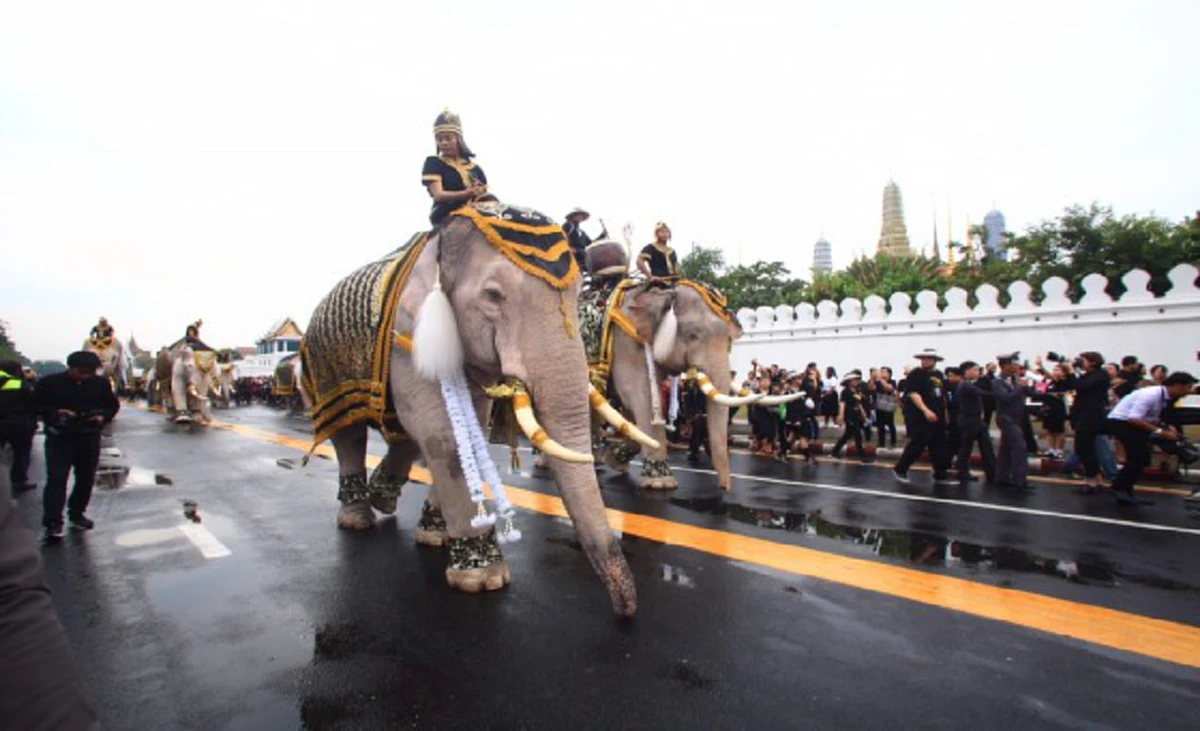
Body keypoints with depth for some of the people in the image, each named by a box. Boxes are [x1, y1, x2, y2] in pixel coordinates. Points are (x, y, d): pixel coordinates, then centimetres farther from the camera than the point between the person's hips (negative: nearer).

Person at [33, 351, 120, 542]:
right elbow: (36, 405, -1)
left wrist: (103, 416, -9)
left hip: (90, 438, 3)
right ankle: (53, 523, -10)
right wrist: (56, 413, -20)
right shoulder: (50, 383, -4)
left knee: (86, 478, 11)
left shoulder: (101, 384, 3)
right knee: (56, 478, -9)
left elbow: (113, 405, 12)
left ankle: (77, 513, 29)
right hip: (59, 438, -3)